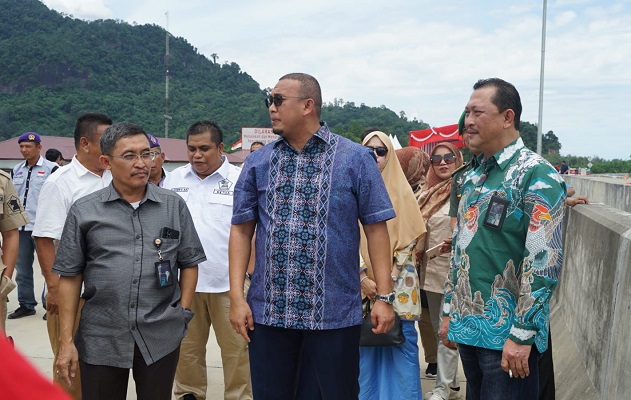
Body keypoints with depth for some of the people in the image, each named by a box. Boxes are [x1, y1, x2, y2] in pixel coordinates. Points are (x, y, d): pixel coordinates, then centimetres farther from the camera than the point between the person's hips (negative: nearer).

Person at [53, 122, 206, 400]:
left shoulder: (174, 205, 4)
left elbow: (189, 263, 9)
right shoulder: (83, 211, 1)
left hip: (161, 337, 1)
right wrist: (66, 340, 0)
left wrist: (183, 312, 0)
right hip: (100, 339, 0)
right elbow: (70, 277, 2)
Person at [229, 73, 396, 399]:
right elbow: (241, 230, 5)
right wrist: (237, 296, -2)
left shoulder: (356, 159, -1)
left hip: (335, 312, -2)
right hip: (267, 311, 3)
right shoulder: (258, 163, 6)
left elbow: (376, 228, -2)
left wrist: (384, 296, -6)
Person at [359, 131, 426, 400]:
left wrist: (389, 279, -10)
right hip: (365, 284, 1)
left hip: (398, 284, -1)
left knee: (402, 344, 2)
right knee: (366, 347, 7)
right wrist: (363, 278, -8)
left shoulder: (401, 191, 1)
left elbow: (409, 241, -2)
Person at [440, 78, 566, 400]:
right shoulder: (473, 178, 11)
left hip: (507, 335, -7)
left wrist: (522, 334, -20)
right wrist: (449, 312, 15)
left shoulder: (537, 176, -13)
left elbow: (545, 262, -19)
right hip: (467, 326, 7)